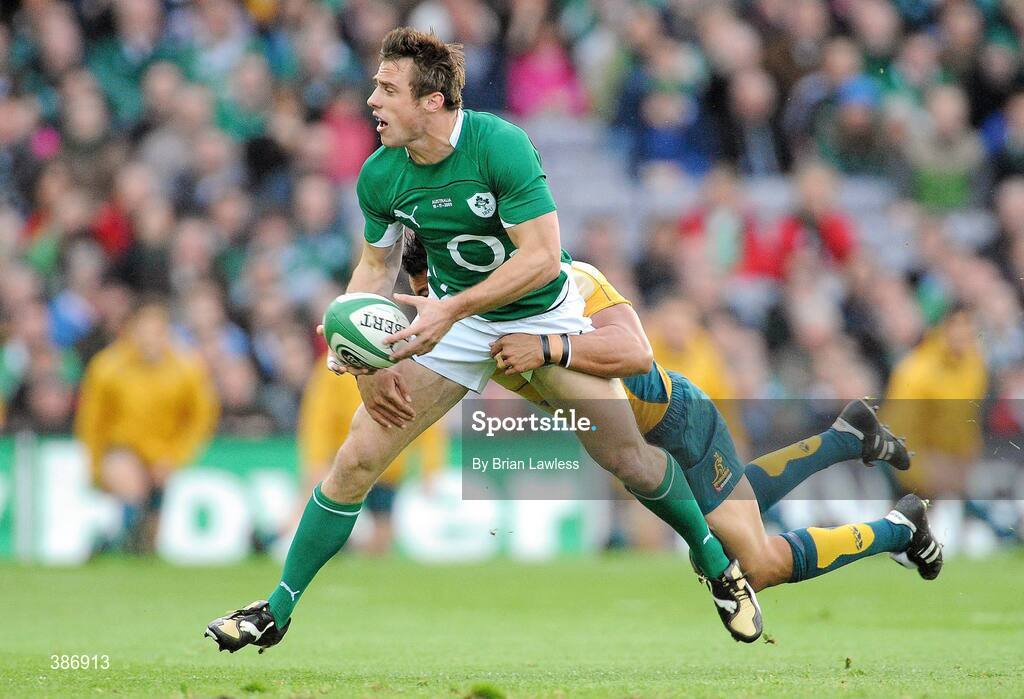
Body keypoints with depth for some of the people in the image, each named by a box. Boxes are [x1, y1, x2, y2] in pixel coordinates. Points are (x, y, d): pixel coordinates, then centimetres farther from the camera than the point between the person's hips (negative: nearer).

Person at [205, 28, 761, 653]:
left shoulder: (499, 145, -29)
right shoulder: (380, 176, -13)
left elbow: (543, 258, -31)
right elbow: (378, 264, 3)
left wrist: (452, 308, -36)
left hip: (543, 315, -3)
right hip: (452, 318, 3)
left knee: (629, 460, -1)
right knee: (357, 460, -8)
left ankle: (718, 564, 26)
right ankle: (277, 612, 3)